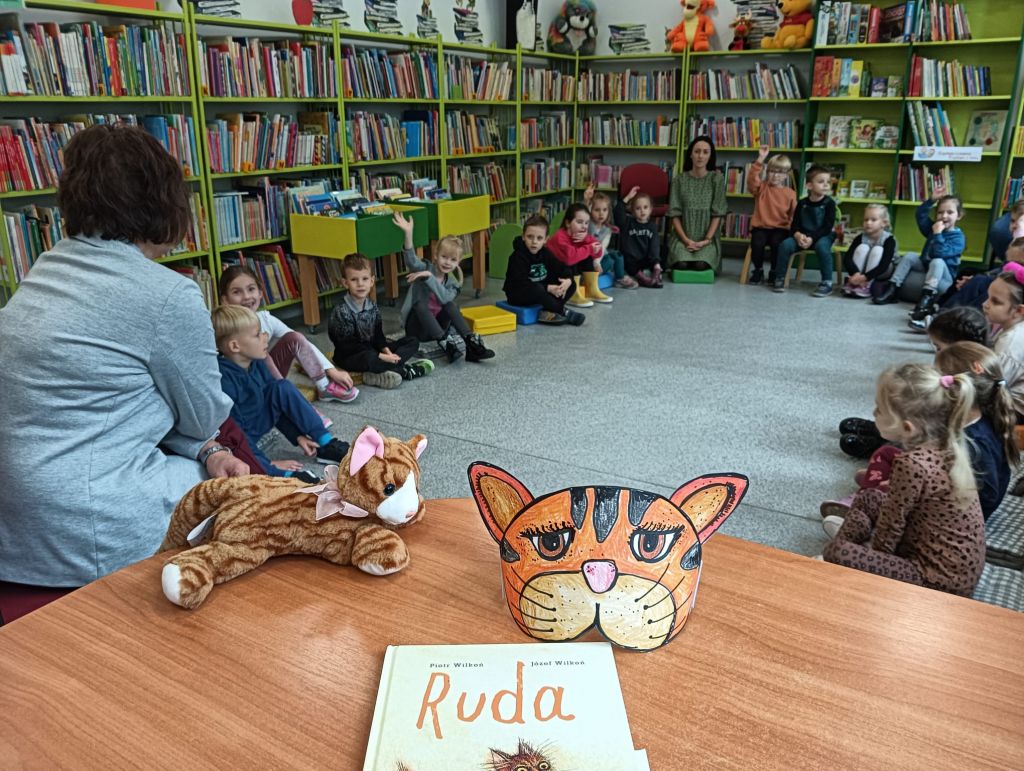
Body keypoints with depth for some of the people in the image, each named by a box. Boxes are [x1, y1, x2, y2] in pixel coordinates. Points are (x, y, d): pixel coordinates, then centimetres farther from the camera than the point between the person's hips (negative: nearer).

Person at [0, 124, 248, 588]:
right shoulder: (169, 295, -18)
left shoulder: (47, 269, 7)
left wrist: (207, 451, 1)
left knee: (216, 463, 21)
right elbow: (204, 416, -6)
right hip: (93, 540, -8)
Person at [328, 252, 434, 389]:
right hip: (350, 357, -8)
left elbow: (377, 335, 5)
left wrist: (386, 350, -18)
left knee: (413, 342, 1)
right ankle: (404, 370, -19)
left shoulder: (373, 307, 3)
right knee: (369, 358, -41)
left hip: (371, 349, 8)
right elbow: (349, 346, -21)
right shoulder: (341, 311, -18)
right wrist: (380, 356, -26)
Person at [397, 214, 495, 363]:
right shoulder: (425, 268, -4)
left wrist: (429, 276, -30)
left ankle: (471, 342, -32)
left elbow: (444, 298, -21)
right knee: (420, 304, -31)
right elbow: (411, 261, -29)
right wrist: (408, 233, -44)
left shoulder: (452, 284, 3)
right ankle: (445, 342, -42)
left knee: (451, 305, -22)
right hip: (416, 327, -2)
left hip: (436, 326, 3)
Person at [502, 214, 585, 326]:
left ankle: (548, 313, -19)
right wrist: (548, 288, -30)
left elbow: (562, 267, 4)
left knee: (570, 285, -5)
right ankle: (563, 312, -22)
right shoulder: (518, 257, -20)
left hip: (541, 290, 7)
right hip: (518, 295, -7)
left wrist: (568, 280, -21)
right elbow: (521, 283, -28)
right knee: (537, 291, -40)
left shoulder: (545, 254, 1)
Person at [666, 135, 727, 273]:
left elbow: (718, 213, -3)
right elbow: (674, 213, -1)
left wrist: (707, 239, -14)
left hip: (707, 236, 0)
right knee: (681, 263, -28)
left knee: (701, 264, -29)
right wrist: (685, 239, -13)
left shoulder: (717, 178, 0)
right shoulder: (679, 179, 2)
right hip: (682, 235, 0)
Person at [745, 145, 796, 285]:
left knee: (777, 243, -31)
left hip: (780, 228, 0)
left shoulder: (790, 193, 9)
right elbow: (751, 178, -15)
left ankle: (774, 272, -5)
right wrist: (760, 159, -22)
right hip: (761, 226, 0)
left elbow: (794, 215, 10)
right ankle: (758, 270, -2)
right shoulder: (761, 188, 7)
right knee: (757, 243, -30)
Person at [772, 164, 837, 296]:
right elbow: (794, 225, -1)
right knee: (785, 244, -23)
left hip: (823, 236, -3)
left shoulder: (829, 203, -8)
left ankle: (827, 283, -25)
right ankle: (779, 278, -8)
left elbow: (827, 227, -15)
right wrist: (798, 235, -24)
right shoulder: (802, 203, 1)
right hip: (802, 235, 3)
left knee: (821, 246, -37)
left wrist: (811, 238, -28)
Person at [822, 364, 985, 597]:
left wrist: (872, 558, -2)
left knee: (838, 554, -21)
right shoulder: (945, 446, -3)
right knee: (868, 497, 19)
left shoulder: (912, 464, -28)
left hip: (942, 579, -9)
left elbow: (890, 528, -15)